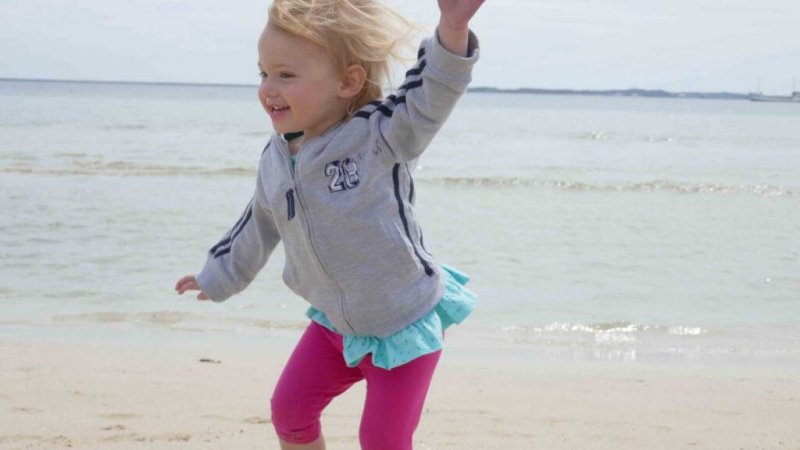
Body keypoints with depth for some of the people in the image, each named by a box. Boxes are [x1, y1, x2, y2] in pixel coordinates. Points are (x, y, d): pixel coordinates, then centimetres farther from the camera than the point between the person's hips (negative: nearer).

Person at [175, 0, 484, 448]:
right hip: (336, 322, 6)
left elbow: (431, 96, -43)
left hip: (404, 324, -6)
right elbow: (258, 225, 14)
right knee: (289, 410, 12)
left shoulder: (379, 136, -25)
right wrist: (220, 276, 29)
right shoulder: (276, 159, -5)